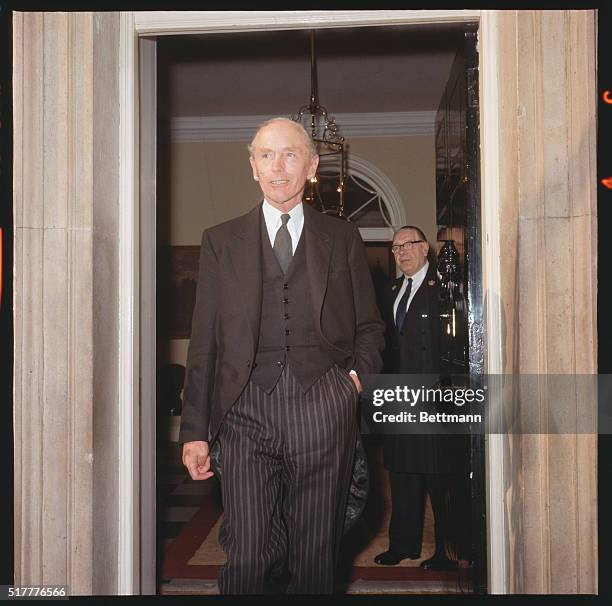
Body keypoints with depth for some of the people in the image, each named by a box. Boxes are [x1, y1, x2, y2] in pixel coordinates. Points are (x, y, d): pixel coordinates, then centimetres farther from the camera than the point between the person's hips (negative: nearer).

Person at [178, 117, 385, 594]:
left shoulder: (343, 239, 12)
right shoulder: (221, 241, 10)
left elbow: (370, 326, 19)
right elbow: (204, 341, 6)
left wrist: (358, 374, -1)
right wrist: (195, 430, 1)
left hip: (323, 411, 1)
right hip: (246, 411, 0)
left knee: (317, 554, 9)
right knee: (246, 558, -1)